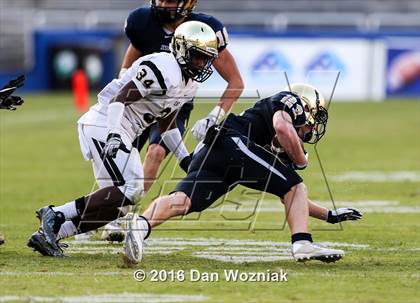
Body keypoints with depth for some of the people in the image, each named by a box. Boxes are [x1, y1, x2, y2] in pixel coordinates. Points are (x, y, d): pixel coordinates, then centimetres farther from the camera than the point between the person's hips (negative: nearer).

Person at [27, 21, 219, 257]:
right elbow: (120, 98, -23)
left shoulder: (190, 82, 15)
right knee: (127, 191, -20)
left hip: (123, 132, 10)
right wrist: (114, 135, -35)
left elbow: (166, 122, 27)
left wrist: (185, 158, 22)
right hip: (105, 125, -10)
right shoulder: (163, 70, -17)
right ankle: (57, 216, -17)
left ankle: (49, 233, 6)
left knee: (129, 194, 7)